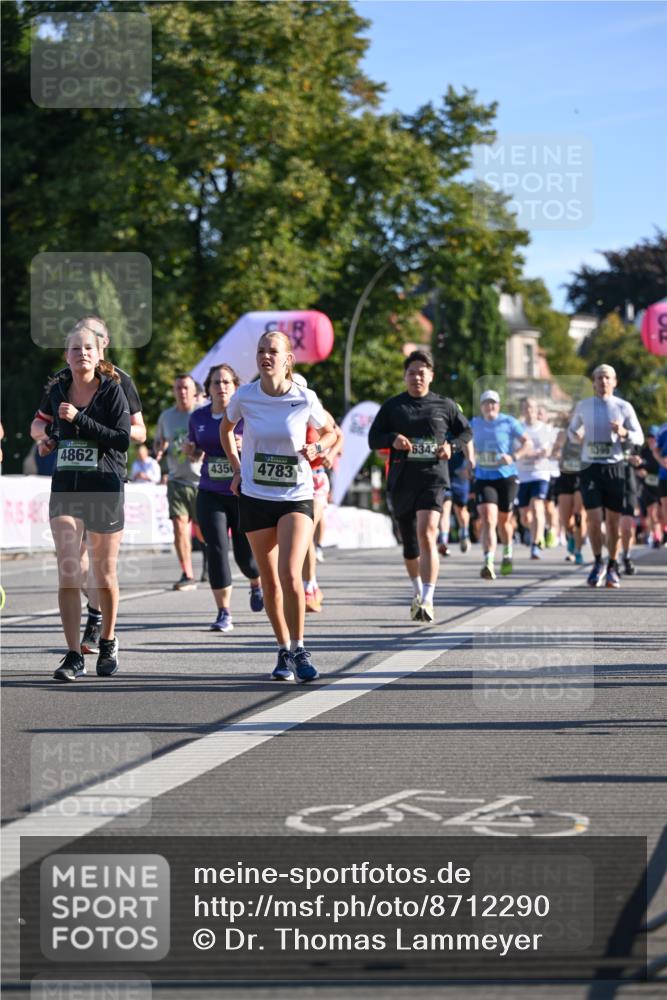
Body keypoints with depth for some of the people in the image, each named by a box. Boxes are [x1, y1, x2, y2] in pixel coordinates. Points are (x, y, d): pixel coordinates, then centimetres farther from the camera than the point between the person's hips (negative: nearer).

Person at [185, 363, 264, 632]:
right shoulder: (198, 417, 5)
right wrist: (189, 450, -3)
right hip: (211, 495, 2)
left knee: (245, 554, 4)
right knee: (217, 550, -10)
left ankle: (256, 584, 41)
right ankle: (223, 613, -4)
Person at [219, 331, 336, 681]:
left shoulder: (305, 399, -8)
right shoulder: (244, 397, -4)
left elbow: (329, 432, 11)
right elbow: (226, 429, 17)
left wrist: (317, 448, -9)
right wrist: (236, 468, 9)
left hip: (296, 497, -2)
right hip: (255, 497, 2)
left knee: (290, 575, -17)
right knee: (270, 581, 7)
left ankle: (299, 650, -4)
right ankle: (284, 651, 22)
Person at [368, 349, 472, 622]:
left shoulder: (445, 405, 7)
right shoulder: (392, 406, 8)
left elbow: (466, 431, 18)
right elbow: (373, 438, 8)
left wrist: (452, 446, -3)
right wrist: (392, 439, -13)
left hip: (433, 478, -3)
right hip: (401, 481, 3)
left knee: (427, 534, -21)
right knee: (409, 542, 13)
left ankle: (427, 601, -24)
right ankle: (417, 591, 36)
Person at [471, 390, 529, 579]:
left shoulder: (508, 422, -2)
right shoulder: (475, 423, 8)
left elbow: (527, 442, -3)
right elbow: (469, 442, 27)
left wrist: (513, 457, -19)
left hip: (507, 477, -1)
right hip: (483, 478, 1)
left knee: (503, 521, 10)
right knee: (488, 520, -17)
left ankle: (507, 553, 41)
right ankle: (488, 563, -28)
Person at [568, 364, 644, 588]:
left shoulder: (623, 407, 1)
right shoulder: (582, 406, 5)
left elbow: (639, 438, 4)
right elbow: (572, 429, 20)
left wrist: (624, 433, -17)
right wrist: (575, 436, -4)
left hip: (615, 467, 0)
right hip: (590, 467, 0)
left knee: (613, 521, 3)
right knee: (594, 519, -9)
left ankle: (612, 568, 19)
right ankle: (598, 564, 11)